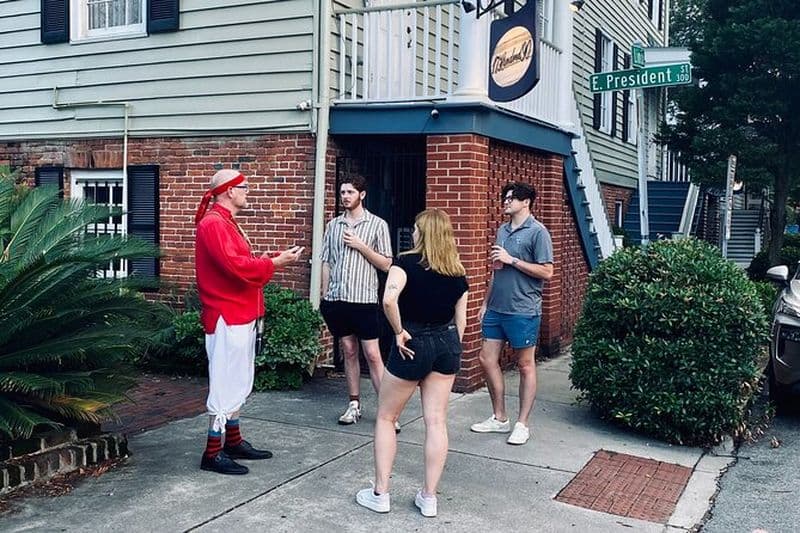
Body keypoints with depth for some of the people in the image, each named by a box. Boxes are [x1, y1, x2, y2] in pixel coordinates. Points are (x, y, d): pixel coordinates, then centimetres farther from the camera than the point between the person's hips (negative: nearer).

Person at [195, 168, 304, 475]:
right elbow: (236, 266, -25)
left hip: (240, 316, 11)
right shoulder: (214, 224, -16)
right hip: (227, 317, -11)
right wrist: (274, 263, -17)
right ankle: (213, 453, 4)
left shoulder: (226, 222, 18)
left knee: (237, 383, 16)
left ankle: (233, 442, 27)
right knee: (226, 384, -5)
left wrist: (268, 260, 6)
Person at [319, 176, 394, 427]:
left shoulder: (377, 224, 0)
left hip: (364, 299, -3)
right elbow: (326, 262, 12)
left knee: (372, 354, -4)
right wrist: (324, 296, 7)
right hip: (337, 299, 4)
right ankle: (354, 404, 19)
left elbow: (386, 264, -2)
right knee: (349, 352, 11)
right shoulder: (333, 225, 10)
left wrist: (360, 245, -11)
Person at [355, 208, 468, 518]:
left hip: (414, 343, -5)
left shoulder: (407, 262, -10)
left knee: (386, 417, 11)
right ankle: (428, 498, 14)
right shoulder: (457, 272, 6)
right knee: (436, 421, 8)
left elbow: (389, 299, -28)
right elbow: (461, 321, 8)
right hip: (447, 342, 5)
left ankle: (379, 494, 14)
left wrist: (399, 332, -14)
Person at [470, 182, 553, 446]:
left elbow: (546, 272, -14)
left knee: (525, 365, 4)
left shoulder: (537, 232, -9)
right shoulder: (502, 231, 14)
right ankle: (499, 419, 22)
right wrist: (486, 302, 18)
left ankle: (522, 424, 13)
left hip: (523, 310, -8)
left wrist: (512, 259, -16)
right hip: (496, 309, 8)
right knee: (487, 359, 9)